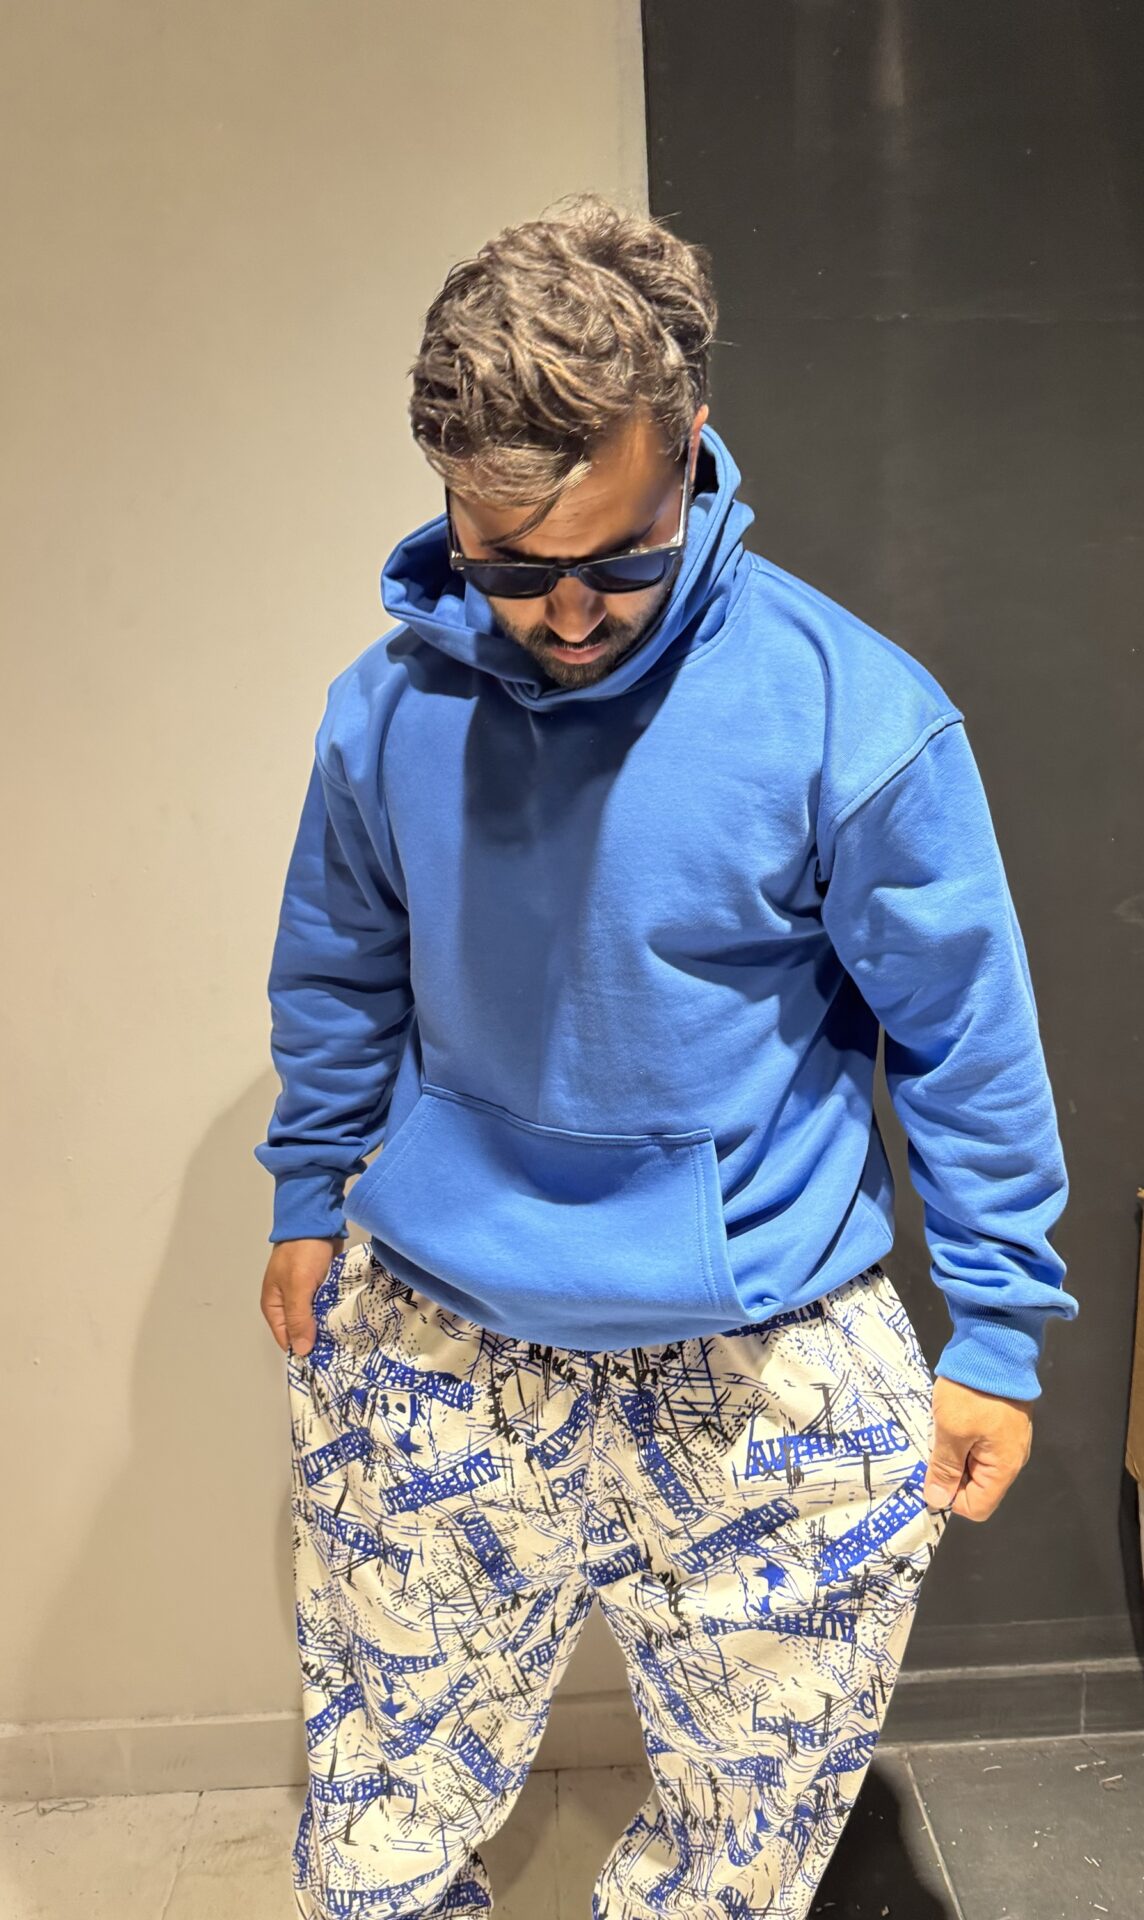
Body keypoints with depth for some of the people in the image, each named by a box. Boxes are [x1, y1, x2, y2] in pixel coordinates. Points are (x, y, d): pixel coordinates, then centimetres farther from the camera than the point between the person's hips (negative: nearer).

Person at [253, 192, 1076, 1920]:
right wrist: (307, 1201, 17)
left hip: (765, 1372, -2)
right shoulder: (392, 707, -6)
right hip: (433, 1348, 3)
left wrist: (997, 1332, -2)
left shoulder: (852, 717, -17)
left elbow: (967, 1044, -7)